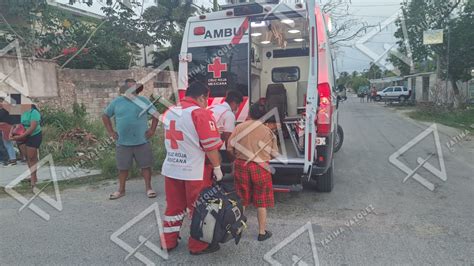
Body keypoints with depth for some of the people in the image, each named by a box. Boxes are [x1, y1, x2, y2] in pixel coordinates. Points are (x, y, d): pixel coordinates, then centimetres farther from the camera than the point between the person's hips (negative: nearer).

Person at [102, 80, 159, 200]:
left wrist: (152, 129, -1)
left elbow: (155, 114, 7)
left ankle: (148, 188, 17)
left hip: (142, 142, -1)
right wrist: (110, 131, 5)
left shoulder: (143, 100, 1)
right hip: (123, 143, 1)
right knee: (123, 167, 11)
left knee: (146, 165, 5)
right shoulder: (117, 102, 2)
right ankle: (121, 190, 26)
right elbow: (105, 115, 13)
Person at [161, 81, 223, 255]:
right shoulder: (201, 113, -16)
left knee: (174, 207, 18)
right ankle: (198, 245, 19)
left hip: (171, 169, 7)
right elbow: (211, 145, -17)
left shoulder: (170, 112, 8)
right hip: (195, 171, -7)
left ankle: (168, 242, 30)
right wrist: (217, 167, -7)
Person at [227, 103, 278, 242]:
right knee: (261, 202, 11)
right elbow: (274, 154, 0)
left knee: (241, 200, 16)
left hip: (241, 166, 2)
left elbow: (230, 148, -1)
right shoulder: (267, 131, -3)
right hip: (261, 168, -1)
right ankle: (262, 232, 20)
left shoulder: (239, 127, -2)